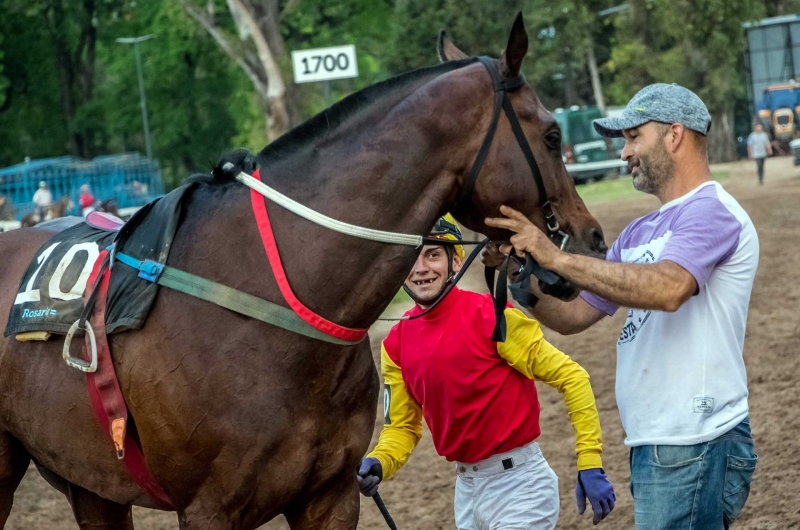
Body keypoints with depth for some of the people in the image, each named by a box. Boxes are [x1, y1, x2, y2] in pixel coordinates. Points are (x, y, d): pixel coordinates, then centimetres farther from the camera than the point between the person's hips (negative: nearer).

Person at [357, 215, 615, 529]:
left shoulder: (491, 317, -17)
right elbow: (401, 427, 10)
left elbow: (570, 377, -15)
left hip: (518, 483, -6)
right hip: (465, 488, 7)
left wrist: (590, 465, -19)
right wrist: (378, 464, -12)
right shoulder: (396, 344, 1)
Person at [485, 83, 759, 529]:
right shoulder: (640, 233, 19)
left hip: (692, 446, -9)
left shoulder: (711, 210, -10)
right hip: (655, 445, 9)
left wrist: (557, 258, -27)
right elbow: (573, 316, 17)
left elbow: (668, 288, -29)